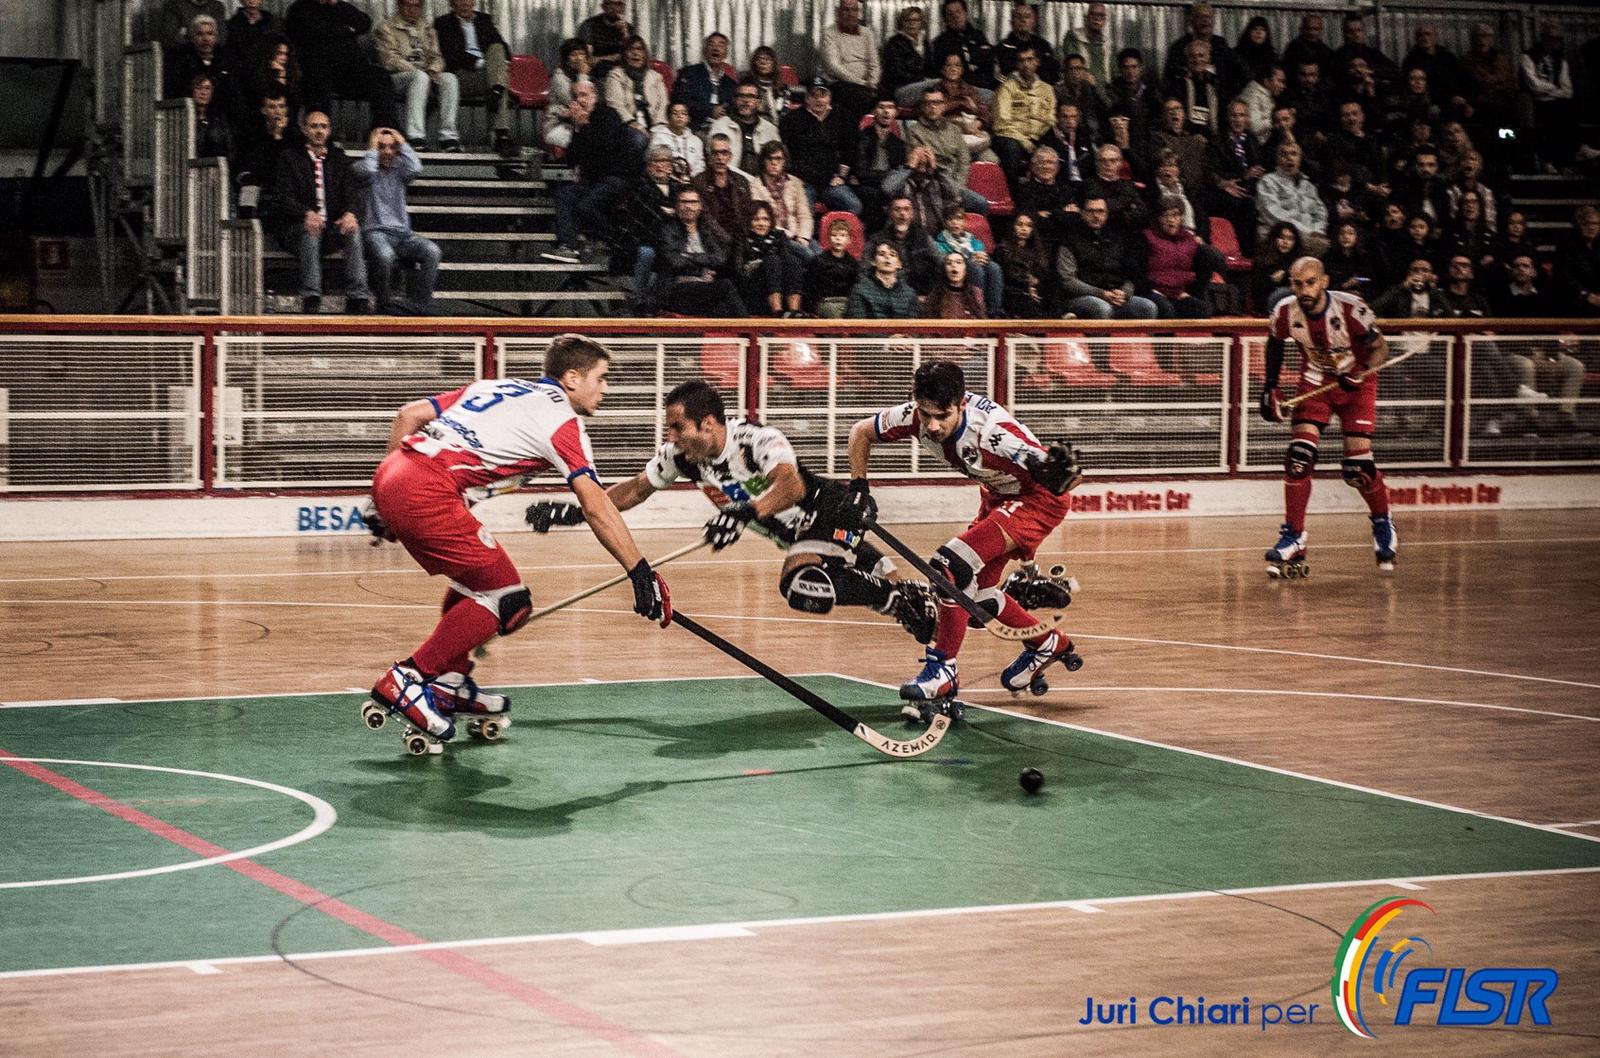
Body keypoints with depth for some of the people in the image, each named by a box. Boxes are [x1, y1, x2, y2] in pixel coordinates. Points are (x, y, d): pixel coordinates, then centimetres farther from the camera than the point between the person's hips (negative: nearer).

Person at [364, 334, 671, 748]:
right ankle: (404, 681, -2)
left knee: (475, 580, 25)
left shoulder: (498, 387, 25)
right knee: (508, 601, -1)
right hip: (427, 494, -9)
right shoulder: (561, 417, 3)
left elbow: (411, 414, 23)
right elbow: (595, 506, -5)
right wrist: (641, 572, -5)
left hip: (390, 474, 9)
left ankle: (449, 683, 27)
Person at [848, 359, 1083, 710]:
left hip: (1038, 499, -8)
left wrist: (1058, 475, -59)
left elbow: (1071, 477, -38)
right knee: (976, 590, 12)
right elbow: (861, 432, 0)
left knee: (953, 565, -23)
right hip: (997, 496, 8)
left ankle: (942, 670, -13)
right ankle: (1048, 644, 36)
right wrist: (859, 487, -4)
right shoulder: (914, 417, -21)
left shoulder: (991, 430, -38)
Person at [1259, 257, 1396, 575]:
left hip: (1356, 382, -3)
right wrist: (1270, 385, 3)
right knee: (1299, 456, -14)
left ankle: (1383, 525, 17)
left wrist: (1362, 371, -34)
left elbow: (1380, 348, -15)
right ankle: (1293, 537, -5)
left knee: (1357, 465, -11)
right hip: (1315, 381, 3)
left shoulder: (1351, 309, -28)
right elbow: (1275, 343, 7)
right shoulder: (1285, 313, -17)